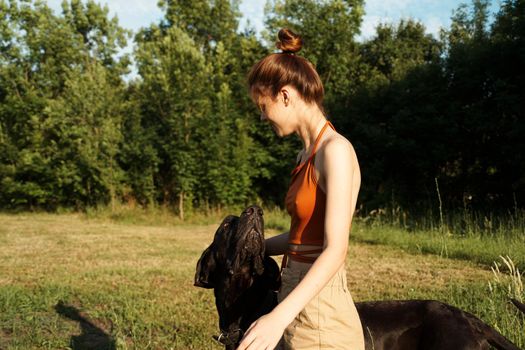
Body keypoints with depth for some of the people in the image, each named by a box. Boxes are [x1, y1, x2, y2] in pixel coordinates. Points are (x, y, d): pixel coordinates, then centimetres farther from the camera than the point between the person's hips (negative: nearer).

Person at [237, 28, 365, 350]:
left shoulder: (335, 150, -17)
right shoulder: (306, 155, 9)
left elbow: (335, 249, -24)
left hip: (320, 312, -8)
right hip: (297, 301, 8)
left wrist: (280, 316, -32)